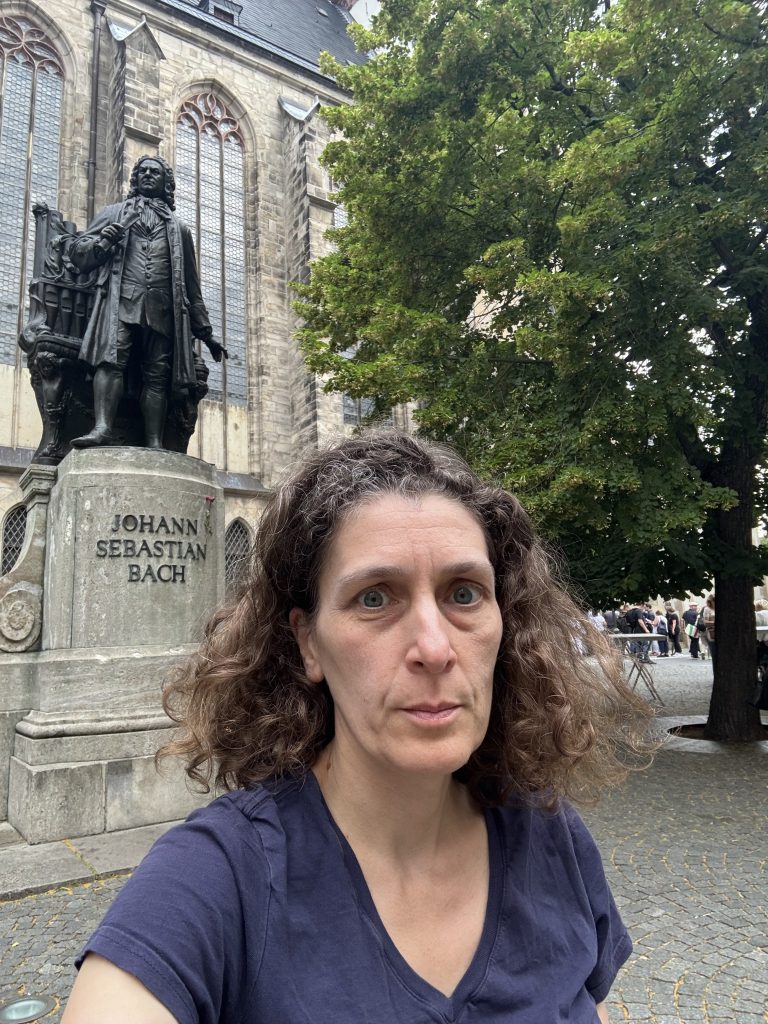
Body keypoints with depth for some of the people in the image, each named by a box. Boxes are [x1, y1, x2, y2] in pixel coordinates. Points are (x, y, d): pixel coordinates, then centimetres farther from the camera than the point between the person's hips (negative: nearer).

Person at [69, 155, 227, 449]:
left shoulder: (179, 228, 28)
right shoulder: (114, 212, 26)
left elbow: (192, 287, 26)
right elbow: (77, 252, 18)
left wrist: (205, 332, 19)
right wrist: (102, 243, -5)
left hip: (162, 309, 1)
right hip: (121, 300, -1)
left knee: (157, 376, -9)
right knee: (111, 360, -23)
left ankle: (154, 446, -15)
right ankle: (103, 428, -33)